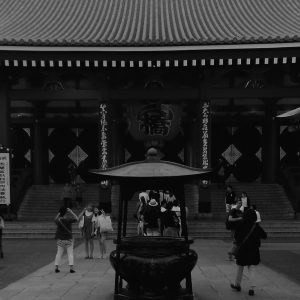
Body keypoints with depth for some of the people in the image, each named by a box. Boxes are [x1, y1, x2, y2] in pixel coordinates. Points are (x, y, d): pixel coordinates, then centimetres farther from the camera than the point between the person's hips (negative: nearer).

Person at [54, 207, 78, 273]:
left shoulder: (58, 220, -6)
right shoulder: (68, 219, -16)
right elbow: (76, 219, -3)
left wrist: (60, 213, 15)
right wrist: (71, 212, -2)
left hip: (60, 239, 3)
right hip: (68, 238, -3)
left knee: (59, 253, 12)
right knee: (70, 253, 3)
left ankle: (56, 267, 10)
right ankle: (71, 268, -4)